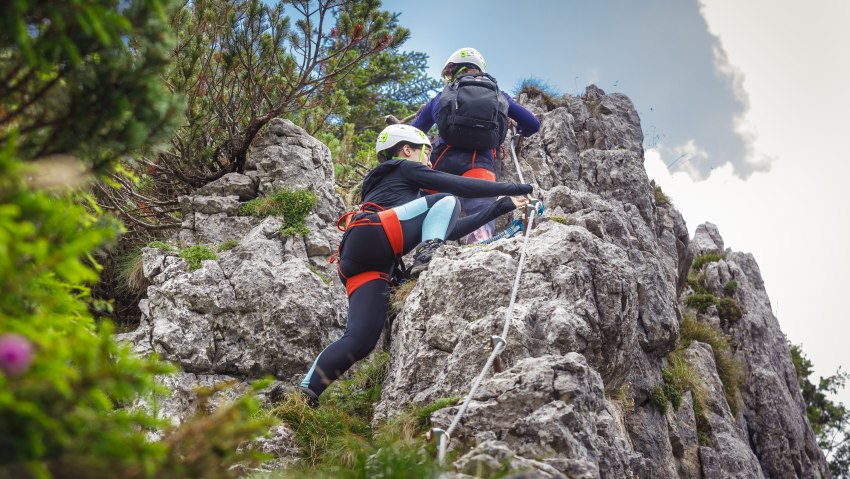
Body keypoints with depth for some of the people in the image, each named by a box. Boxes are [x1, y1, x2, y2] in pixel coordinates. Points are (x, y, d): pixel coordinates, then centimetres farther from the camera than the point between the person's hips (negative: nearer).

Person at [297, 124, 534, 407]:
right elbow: (462, 187, 9)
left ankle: (304, 397, -19)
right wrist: (515, 188, 18)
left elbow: (450, 230, 35)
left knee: (361, 341, -10)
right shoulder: (404, 168, 20)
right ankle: (427, 254, -28)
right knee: (445, 201, -2)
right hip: (370, 236, -8)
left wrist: (502, 207, 35)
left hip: (361, 265, 8)